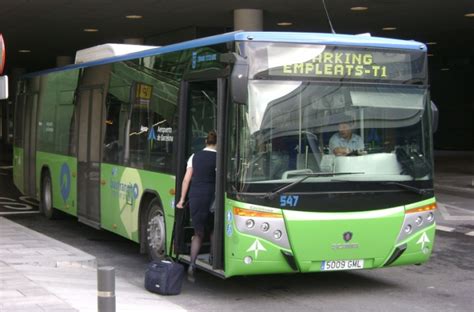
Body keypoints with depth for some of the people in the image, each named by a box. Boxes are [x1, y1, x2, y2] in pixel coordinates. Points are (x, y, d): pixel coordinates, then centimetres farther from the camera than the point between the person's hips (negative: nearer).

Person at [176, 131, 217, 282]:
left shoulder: (195, 157, 8)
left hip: (195, 197, 4)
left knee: (198, 233, 11)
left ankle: (192, 264, -4)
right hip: (211, 197, -4)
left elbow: (186, 179, 7)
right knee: (214, 231, 16)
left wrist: (182, 199, 11)